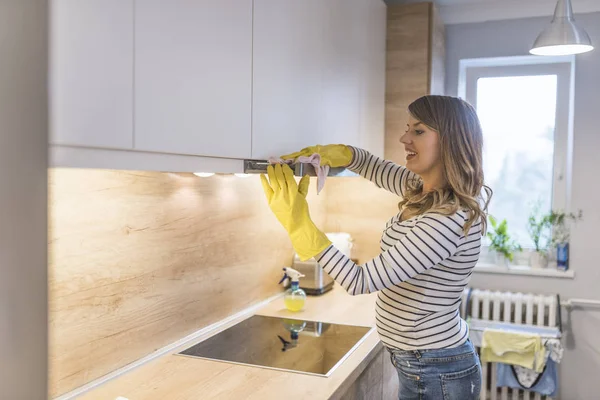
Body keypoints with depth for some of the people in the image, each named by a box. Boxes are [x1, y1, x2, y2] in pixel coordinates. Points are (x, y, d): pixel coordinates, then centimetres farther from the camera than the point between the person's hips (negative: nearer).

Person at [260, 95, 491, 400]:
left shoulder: (451, 220, -29)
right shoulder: (425, 191, -2)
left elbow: (360, 282, -28)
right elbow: (377, 169, 14)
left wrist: (300, 224, -28)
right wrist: (338, 153, -6)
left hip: (436, 375, -8)